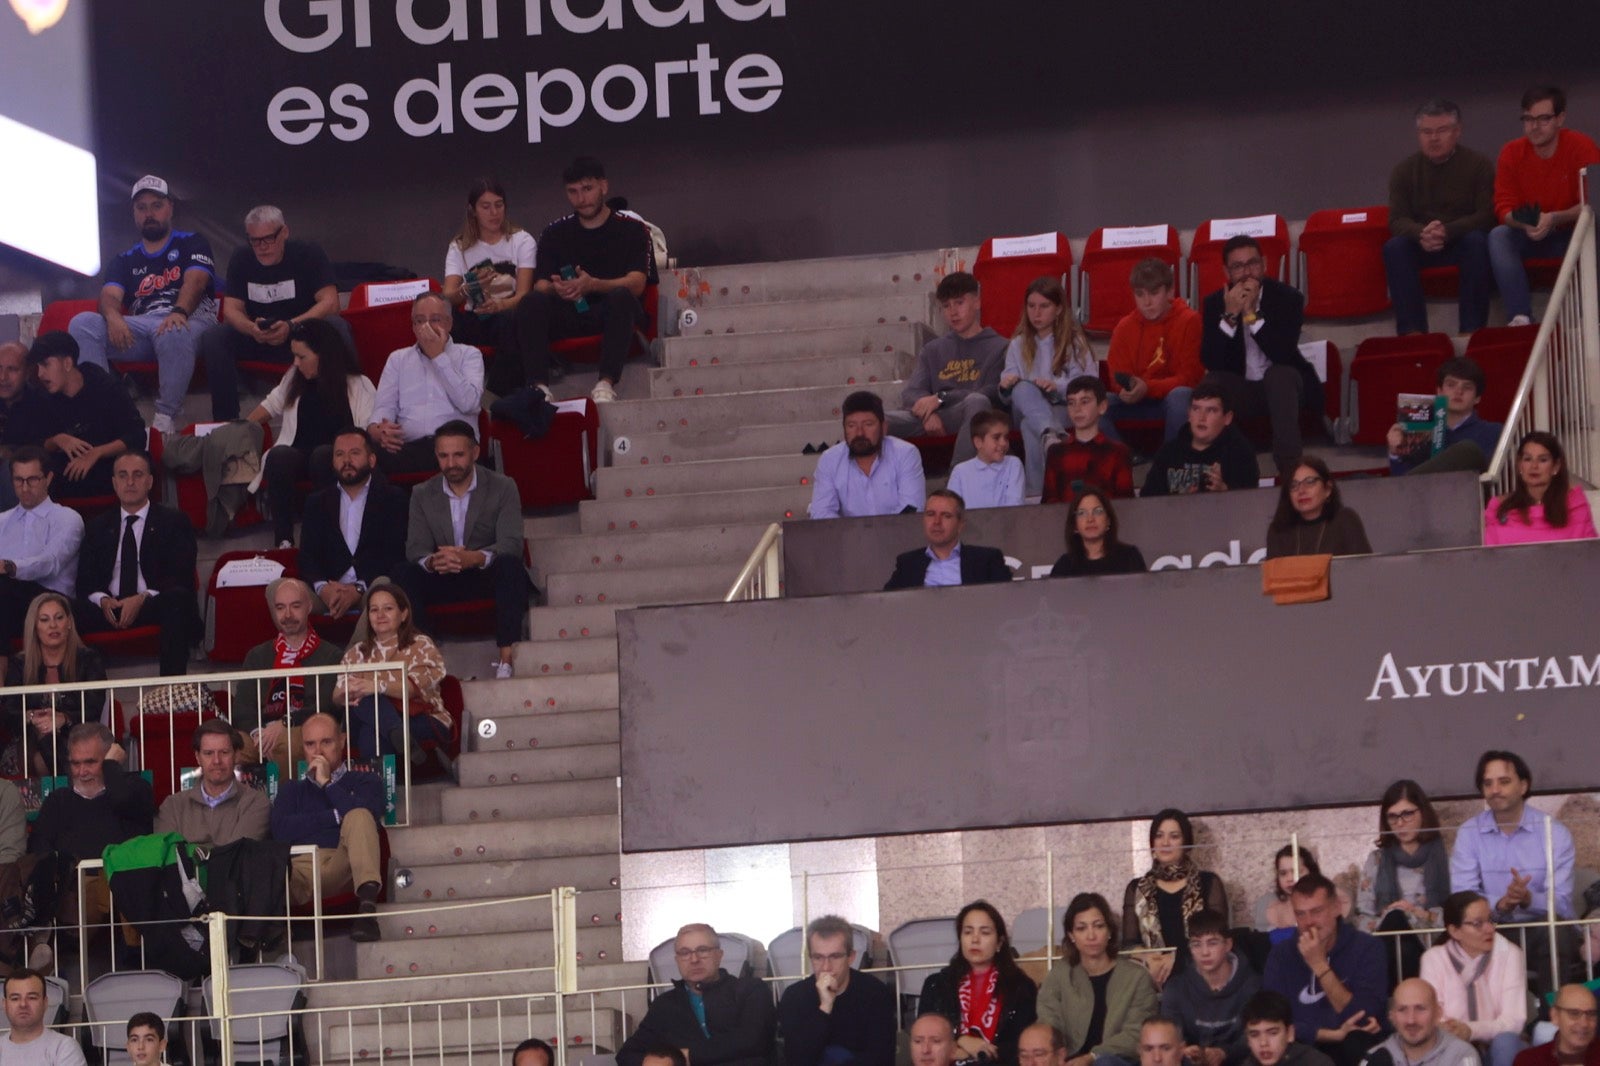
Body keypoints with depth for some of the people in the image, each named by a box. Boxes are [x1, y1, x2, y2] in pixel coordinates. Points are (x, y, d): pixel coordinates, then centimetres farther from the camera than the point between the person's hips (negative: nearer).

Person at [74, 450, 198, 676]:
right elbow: (86, 581, 13)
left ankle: (172, 683, -40)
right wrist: (103, 600, -12)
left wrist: (142, 599, -17)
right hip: (110, 608, 2)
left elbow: (181, 579, -1)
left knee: (177, 598, -37)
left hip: (154, 607, -2)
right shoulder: (97, 527, 21)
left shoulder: (173, 522, 12)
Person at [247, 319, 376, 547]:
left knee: (323, 455, -39)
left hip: (335, 460, -3)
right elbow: (271, 406, 32)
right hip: (297, 455, 3)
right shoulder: (294, 379, 19)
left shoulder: (357, 385, 5)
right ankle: (283, 540, -37)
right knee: (278, 456, -33)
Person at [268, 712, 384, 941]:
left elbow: (367, 817, 1)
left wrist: (326, 783, 9)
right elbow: (280, 830, 9)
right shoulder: (291, 789, 32)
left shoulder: (364, 782, 26)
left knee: (359, 817, -32)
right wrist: (337, 817, 5)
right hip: (300, 868, 0)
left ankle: (367, 903, -50)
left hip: (343, 868, 0)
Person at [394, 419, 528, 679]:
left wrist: (473, 558, -38)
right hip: (443, 580, 2)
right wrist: (432, 562, -31)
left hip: (489, 578, -2)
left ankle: (507, 659, -39)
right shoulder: (422, 495, 6)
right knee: (404, 574, -25)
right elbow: (415, 550, -4)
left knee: (510, 565, -35)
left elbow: (511, 545, -16)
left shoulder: (503, 487, -3)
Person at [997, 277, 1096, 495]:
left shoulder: (1075, 342, 9)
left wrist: (1058, 386, -23)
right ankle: (1050, 436, -68)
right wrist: (1006, 386, -16)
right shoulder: (1018, 345, 18)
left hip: (1066, 411, -2)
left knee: (1031, 426, -40)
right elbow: (1006, 396, 10)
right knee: (1023, 389, -39)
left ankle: (1036, 491, -48)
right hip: (1027, 410, 2)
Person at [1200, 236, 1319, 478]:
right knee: (1212, 382, -29)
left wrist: (1252, 314, -30)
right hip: (1239, 390, 1)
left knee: (1281, 374, -35)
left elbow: (1284, 355, -23)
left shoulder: (1288, 297, -8)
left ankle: (1290, 469, -39)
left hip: (1280, 386, -1)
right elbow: (1209, 362, -15)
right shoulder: (1215, 303, -3)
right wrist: (1229, 316, -26)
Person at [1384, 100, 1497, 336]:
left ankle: (1471, 328, -34)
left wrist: (1448, 232, -29)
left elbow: (1486, 216, -11)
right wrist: (1421, 234, -29)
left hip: (1463, 241, -2)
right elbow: (1397, 220, -4)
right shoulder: (1404, 170, 5)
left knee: (1477, 241, -35)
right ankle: (1412, 330, -35)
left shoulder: (1478, 164, -2)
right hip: (1422, 246, 2)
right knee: (1394, 247, -29)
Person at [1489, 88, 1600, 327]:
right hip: (1531, 236, 3)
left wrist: (1555, 219, -36)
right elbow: (1504, 208, -8)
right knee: (1498, 236, -27)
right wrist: (1525, 222, -32)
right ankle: (1520, 316, -36)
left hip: (1575, 233, -3)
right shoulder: (1511, 153, -5)